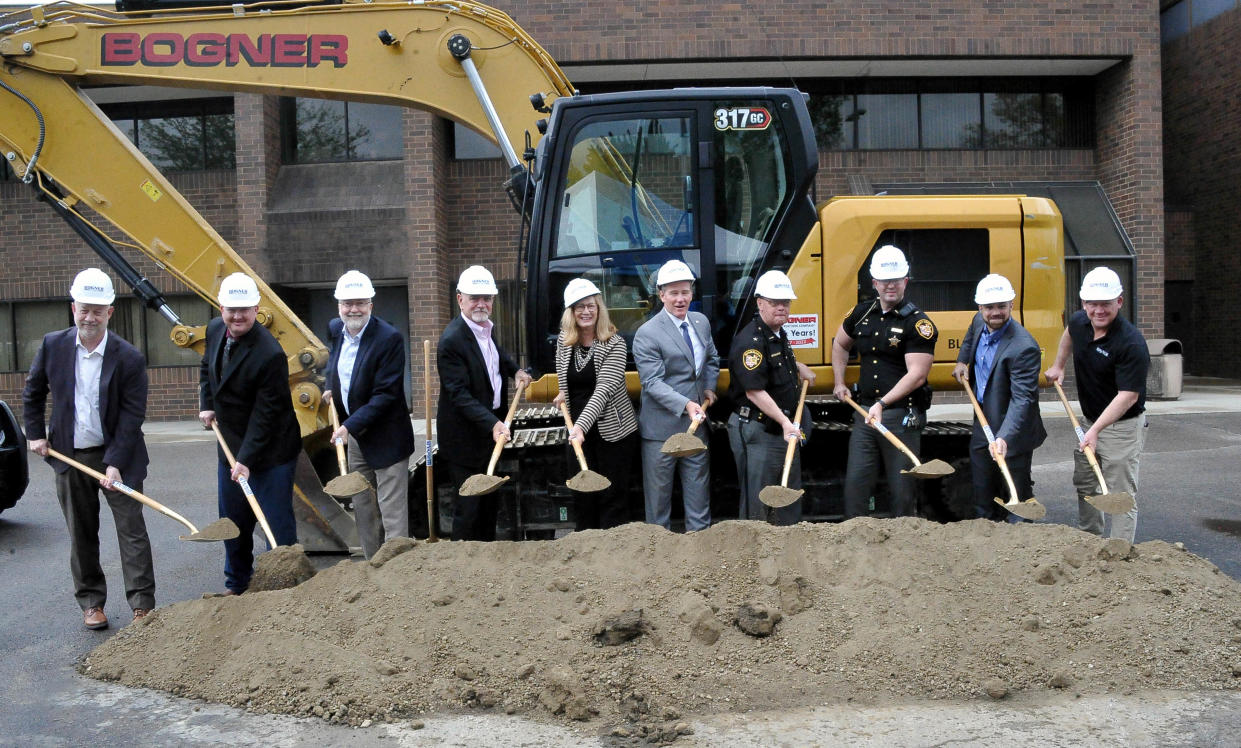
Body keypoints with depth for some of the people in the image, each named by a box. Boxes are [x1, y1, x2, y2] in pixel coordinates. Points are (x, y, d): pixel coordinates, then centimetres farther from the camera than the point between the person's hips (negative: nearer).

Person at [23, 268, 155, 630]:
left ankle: (142, 605, 2)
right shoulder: (53, 345, -2)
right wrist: (35, 434, 7)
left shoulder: (129, 358, -13)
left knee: (131, 529, -3)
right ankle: (91, 602, 25)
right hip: (69, 455, 3)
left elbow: (132, 416, -13)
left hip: (117, 455, -3)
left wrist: (114, 463, -18)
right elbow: (33, 393, 14)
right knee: (81, 534, 12)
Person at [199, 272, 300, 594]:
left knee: (278, 524, -1)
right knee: (233, 521, 19)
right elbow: (207, 367, 22)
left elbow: (266, 414, -23)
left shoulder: (270, 354, -26)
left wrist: (247, 459, -22)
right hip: (230, 446, 8)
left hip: (269, 451, -8)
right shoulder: (215, 330, 0)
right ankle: (236, 585, 36)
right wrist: (206, 405, 10)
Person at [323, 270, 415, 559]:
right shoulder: (335, 329, 2)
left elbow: (386, 394, -23)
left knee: (392, 512, -3)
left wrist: (350, 426, -25)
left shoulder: (389, 338, -21)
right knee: (362, 508, 18)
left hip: (386, 437, -8)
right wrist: (330, 385, 9)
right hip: (354, 435, 8)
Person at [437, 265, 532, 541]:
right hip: (465, 438, -9)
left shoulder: (486, 327, 4)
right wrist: (492, 423, -38)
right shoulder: (452, 340, -24)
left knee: (491, 502, 21)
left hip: (491, 428, 10)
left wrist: (515, 370, 14)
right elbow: (459, 394, -29)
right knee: (468, 508, -1)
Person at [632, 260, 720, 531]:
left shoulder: (702, 322, 7)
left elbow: (712, 359, 23)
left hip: (696, 420, 6)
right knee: (659, 488, 5)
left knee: (698, 483, 14)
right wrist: (686, 405, -30)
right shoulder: (647, 333, -14)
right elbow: (652, 382, -19)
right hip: (662, 425, -6)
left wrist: (710, 388, 5)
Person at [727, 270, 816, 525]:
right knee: (757, 503, -1)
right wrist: (784, 421, -31)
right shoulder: (750, 341, -19)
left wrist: (798, 367, 18)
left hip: (787, 430, 10)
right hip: (757, 432, -10)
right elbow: (754, 391, -26)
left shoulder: (779, 335, 11)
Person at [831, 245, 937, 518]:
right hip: (864, 412, 5)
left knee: (902, 490, 3)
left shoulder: (918, 323, -9)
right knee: (855, 483, 7)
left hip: (902, 416, -5)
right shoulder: (862, 313, 8)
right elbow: (840, 344, 27)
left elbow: (916, 375, -18)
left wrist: (883, 403, -26)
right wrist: (839, 383, 20)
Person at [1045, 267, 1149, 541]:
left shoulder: (1131, 344, -27)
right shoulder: (1079, 322, -5)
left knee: (1121, 495, -4)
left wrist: (1096, 429, -38)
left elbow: (1128, 395, -30)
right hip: (1090, 420, 8)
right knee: (1084, 485, 22)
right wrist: (1058, 366, 22)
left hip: (1123, 426, -8)